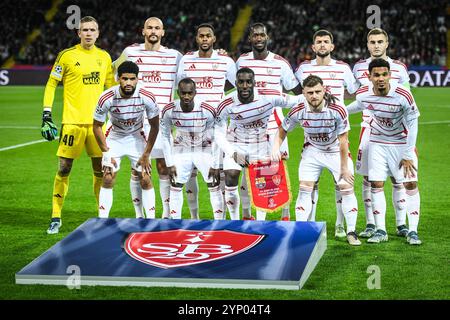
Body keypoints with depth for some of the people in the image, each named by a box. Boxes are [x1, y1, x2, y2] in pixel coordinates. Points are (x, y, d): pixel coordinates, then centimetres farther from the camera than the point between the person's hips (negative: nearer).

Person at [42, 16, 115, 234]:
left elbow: (111, 86, 18)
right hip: (72, 122, -3)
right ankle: (56, 218, 8)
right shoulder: (67, 55, -2)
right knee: (64, 169, -2)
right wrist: (46, 115, -5)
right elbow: (51, 85, 1)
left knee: (100, 169, 6)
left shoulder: (104, 57, 9)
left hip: (97, 122, 3)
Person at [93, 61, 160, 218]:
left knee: (145, 180, -5)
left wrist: (146, 154, -9)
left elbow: (154, 126, -10)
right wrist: (106, 153, -13)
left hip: (137, 138, 0)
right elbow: (97, 126, -11)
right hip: (114, 138, 0)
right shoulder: (106, 98, -27)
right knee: (108, 179, -8)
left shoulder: (147, 98, -25)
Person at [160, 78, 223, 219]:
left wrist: (215, 165, -13)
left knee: (214, 186, -4)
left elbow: (216, 139, -14)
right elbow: (165, 137, -7)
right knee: (175, 186, -1)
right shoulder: (169, 111, -22)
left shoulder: (207, 111, -26)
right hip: (182, 149, 1)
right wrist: (170, 164, -8)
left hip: (205, 149, -1)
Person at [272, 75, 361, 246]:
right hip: (312, 151, 2)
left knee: (347, 188, -7)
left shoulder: (338, 109, -28)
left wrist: (344, 168, -14)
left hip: (337, 151, -1)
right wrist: (276, 147, -18)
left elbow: (343, 141, -19)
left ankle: (351, 232, 5)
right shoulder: (298, 111, -21)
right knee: (304, 188, -7)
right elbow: (283, 129, -1)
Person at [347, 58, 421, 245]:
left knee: (411, 183, -6)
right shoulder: (363, 94, -17)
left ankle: (413, 231, 1)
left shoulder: (403, 96, -27)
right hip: (378, 143, 3)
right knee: (376, 184, -2)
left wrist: (408, 155, -13)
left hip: (402, 143, -2)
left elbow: (412, 123, -16)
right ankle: (380, 230, 7)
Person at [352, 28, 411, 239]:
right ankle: (371, 225, 9)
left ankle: (401, 224, 6)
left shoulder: (399, 68, 3)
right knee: (368, 178, 1)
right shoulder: (359, 67, 6)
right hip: (369, 128, 1)